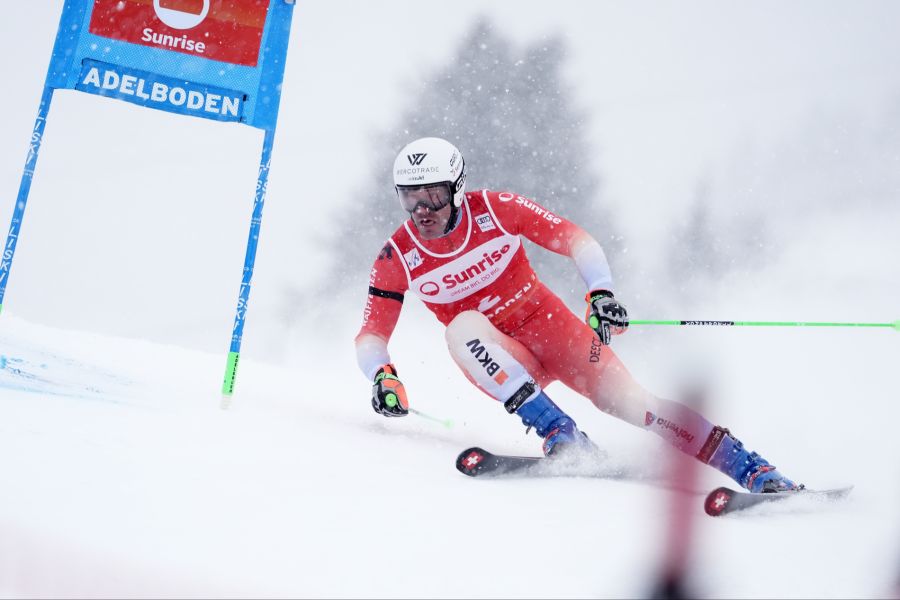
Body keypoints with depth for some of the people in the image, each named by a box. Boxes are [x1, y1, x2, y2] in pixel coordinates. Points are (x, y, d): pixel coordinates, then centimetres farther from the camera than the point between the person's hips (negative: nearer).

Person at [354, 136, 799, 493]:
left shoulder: (496, 210, -14)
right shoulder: (397, 258, -10)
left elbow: (575, 239, -11)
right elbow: (371, 334, -4)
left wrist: (601, 293, -27)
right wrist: (381, 376, -25)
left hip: (549, 325, -1)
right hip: (498, 356, 1)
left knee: (624, 398, -21)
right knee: (463, 327, -33)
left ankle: (756, 471, -19)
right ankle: (558, 432, -36)